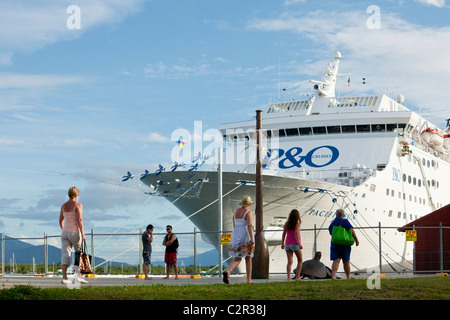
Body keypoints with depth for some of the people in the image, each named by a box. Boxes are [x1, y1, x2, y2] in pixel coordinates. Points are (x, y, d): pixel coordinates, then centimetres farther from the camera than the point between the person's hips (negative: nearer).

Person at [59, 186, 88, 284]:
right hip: (75, 232, -5)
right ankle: (79, 276, 0)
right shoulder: (78, 205, -8)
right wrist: (83, 234, -17)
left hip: (65, 233, 5)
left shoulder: (63, 206, 10)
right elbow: (79, 220, -17)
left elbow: (60, 221, 17)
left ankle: (64, 277, -8)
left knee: (65, 255, -1)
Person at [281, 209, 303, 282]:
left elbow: (283, 234, 7)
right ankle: (297, 276, 4)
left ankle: (288, 277, -16)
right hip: (295, 244, -4)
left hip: (287, 244, 4)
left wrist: (282, 243, 15)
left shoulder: (286, 224, 7)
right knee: (300, 260, 11)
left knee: (290, 261, -1)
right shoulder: (297, 223, -6)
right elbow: (296, 233, -16)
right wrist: (299, 243, -20)